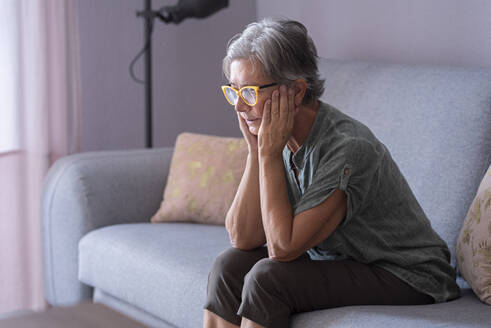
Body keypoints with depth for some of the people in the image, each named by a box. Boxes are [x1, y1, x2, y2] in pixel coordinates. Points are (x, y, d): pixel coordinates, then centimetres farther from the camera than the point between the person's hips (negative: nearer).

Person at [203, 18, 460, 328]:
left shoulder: (348, 148, -28)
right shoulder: (280, 138, -5)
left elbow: (283, 247, -28)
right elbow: (243, 238, -10)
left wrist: (269, 152, -27)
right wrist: (256, 150, -16)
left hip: (404, 278, -7)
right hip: (336, 261, 8)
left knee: (268, 278, -23)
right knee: (231, 265, -7)